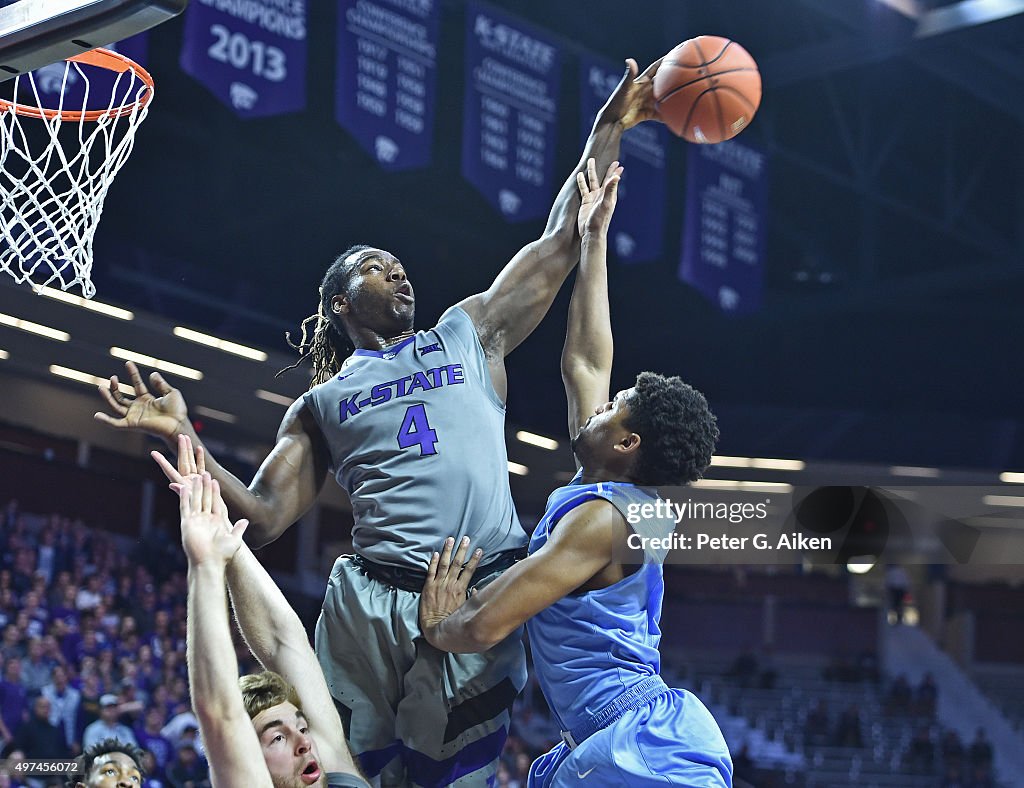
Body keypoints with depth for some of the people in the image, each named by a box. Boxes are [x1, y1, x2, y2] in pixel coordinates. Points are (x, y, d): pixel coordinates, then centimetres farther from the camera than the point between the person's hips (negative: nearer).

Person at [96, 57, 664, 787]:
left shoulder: (470, 333, 18)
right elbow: (264, 516, 9)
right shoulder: (320, 405, 17)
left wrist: (609, 128, 10)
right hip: (370, 606, 0)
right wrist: (182, 435, -2)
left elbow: (561, 240, 15)